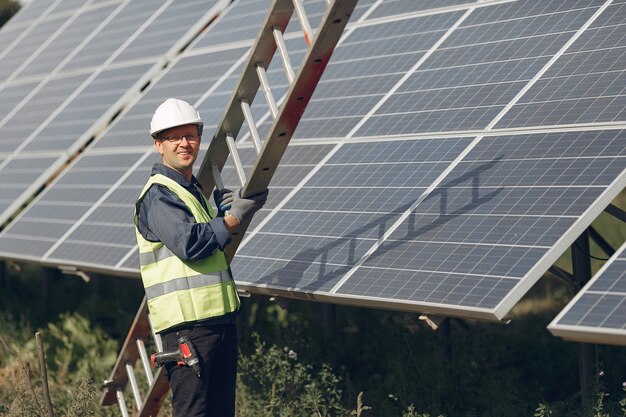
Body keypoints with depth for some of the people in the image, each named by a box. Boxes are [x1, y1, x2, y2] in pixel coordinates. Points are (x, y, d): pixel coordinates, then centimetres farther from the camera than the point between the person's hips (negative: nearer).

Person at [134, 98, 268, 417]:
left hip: (220, 317, 10)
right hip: (187, 322, -10)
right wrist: (234, 217, -17)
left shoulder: (196, 190, 21)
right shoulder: (158, 196, -10)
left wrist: (223, 206, 16)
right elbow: (189, 243, -22)